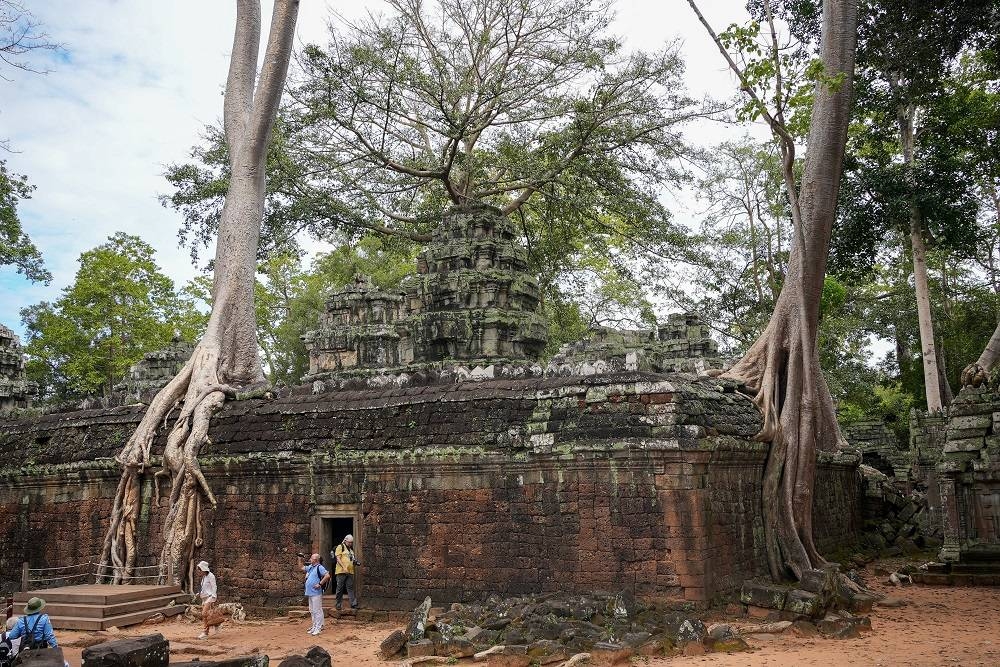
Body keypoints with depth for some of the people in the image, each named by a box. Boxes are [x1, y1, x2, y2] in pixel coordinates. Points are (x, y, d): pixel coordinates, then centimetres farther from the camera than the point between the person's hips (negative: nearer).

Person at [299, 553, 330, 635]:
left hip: (316, 593, -10)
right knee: (312, 611, 15)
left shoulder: (319, 567, -11)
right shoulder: (310, 567, 17)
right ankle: (314, 627, 23)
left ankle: (319, 628, -5)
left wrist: (320, 584, -20)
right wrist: (300, 559, 22)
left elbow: (327, 576, -22)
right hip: (310, 593, 10)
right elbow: (302, 567, 33)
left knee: (317, 611, -7)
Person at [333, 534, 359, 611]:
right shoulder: (340, 547, -2)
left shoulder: (351, 548, 19)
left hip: (350, 571, 6)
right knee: (340, 588, 1)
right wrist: (344, 568, -18)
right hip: (341, 571, -6)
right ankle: (338, 604, 9)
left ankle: (353, 604, -3)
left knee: (350, 588, 2)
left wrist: (355, 560, 8)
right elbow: (338, 558, -10)